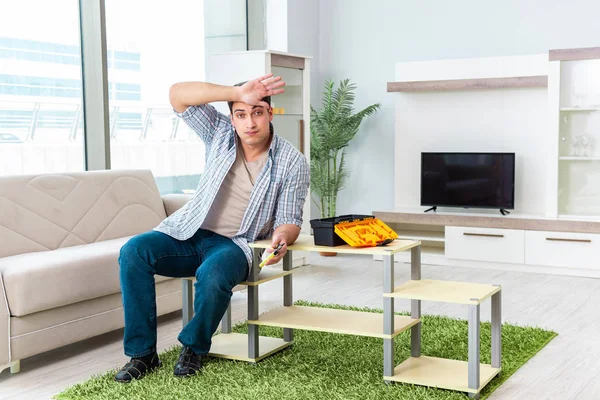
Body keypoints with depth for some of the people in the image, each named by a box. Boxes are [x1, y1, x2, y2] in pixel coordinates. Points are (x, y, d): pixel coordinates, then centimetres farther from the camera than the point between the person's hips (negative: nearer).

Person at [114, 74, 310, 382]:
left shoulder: (292, 162, -6)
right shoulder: (221, 133, 0)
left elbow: (289, 221, -6)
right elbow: (178, 94, -11)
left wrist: (282, 237, -32)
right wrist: (237, 93, -22)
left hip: (234, 244, -3)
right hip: (189, 232, 3)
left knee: (213, 274, -37)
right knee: (133, 252, -23)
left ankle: (194, 347, -7)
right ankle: (142, 353, -15)